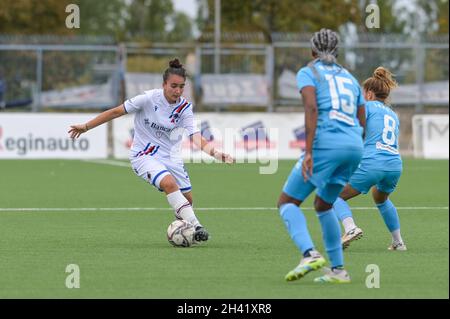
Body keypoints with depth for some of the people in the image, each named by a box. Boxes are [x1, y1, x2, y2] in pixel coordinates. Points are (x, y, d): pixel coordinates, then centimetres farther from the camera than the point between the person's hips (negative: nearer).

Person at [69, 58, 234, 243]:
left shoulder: (184, 108, -7)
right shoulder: (149, 99, -17)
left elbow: (196, 138, -16)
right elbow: (116, 112, -8)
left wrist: (216, 153, -35)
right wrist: (86, 127, -5)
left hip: (170, 156, 5)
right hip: (144, 156, -5)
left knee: (187, 198, 1)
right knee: (169, 183, -31)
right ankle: (196, 226, -34)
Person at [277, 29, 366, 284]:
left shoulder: (308, 73, 8)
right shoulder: (350, 78, 25)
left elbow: (312, 108, -11)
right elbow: (362, 124, 22)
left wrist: (308, 152, -16)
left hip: (325, 143, -6)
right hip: (354, 147, 6)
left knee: (288, 202, 2)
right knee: (323, 205, 24)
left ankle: (310, 254, -22)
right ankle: (338, 270, 19)